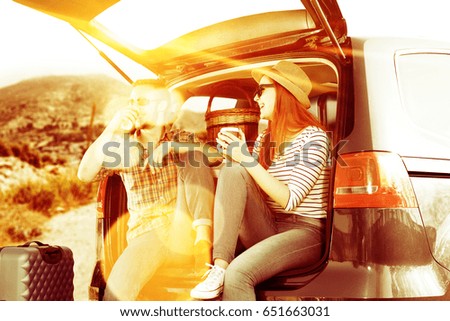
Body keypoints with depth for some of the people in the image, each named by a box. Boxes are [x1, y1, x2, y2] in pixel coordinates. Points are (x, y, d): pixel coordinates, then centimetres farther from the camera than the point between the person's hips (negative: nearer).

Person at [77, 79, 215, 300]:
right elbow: (85, 174, -10)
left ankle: (203, 241, -30)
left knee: (193, 160, -23)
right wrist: (111, 130, -20)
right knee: (121, 280, -32)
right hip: (149, 228, 0)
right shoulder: (122, 145, 7)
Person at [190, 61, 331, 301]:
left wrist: (248, 160, -19)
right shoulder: (263, 140, 12)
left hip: (303, 232, -6)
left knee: (238, 273, -34)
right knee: (233, 171, -18)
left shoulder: (313, 137, -7)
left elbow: (290, 200, -17)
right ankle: (220, 266, -29)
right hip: (266, 230, 7)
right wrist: (238, 156, -6)